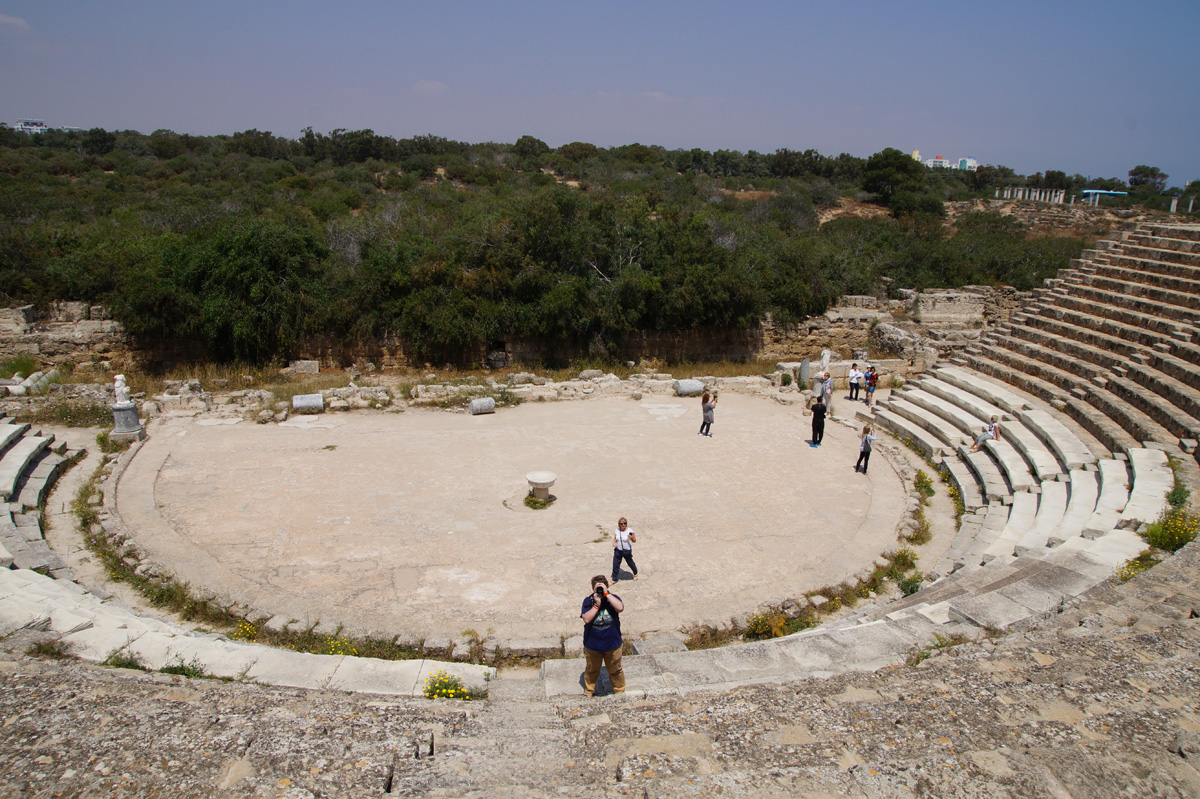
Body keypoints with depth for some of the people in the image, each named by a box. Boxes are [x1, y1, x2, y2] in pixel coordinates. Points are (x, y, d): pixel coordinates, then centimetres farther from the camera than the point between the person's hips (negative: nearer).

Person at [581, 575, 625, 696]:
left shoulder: (612, 598, -11)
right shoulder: (588, 600, -12)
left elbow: (620, 608, -32)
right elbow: (586, 619, -23)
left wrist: (606, 594, -32)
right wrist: (597, 604, -28)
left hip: (612, 644, 0)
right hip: (592, 645, 0)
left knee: (615, 670, 19)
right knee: (591, 670, 22)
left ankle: (620, 692, 42)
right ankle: (588, 693, 45)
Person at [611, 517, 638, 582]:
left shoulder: (630, 531, -16)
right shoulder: (617, 531, -4)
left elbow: (634, 541, -10)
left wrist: (631, 538, -32)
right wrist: (614, 543, -9)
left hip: (627, 551, -3)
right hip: (618, 550, 3)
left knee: (630, 563, 16)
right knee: (615, 564, 4)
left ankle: (635, 574, 45)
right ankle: (614, 579, 19)